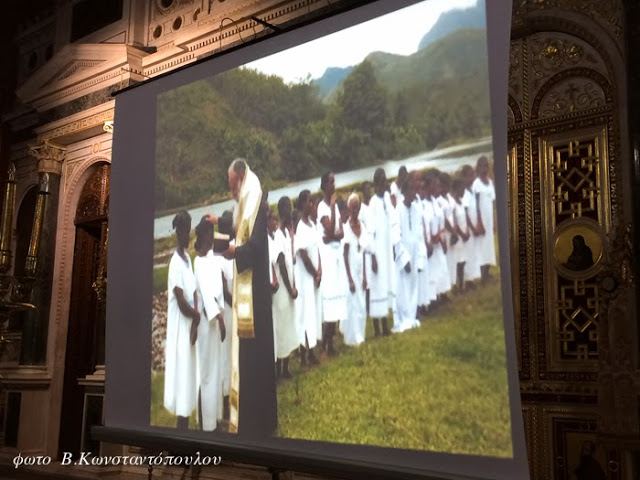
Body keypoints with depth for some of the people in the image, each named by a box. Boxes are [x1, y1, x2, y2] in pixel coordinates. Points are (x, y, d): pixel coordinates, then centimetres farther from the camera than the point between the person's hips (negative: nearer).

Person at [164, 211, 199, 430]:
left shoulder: (188, 258, 10)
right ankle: (182, 426, 7)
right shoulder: (175, 263, -17)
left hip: (191, 325, 8)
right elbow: (182, 304, -20)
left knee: (189, 376, 13)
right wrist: (199, 316, -4)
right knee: (182, 375, -2)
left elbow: (194, 294, 8)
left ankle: (186, 426, 23)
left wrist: (195, 322, -5)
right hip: (180, 328, -8)